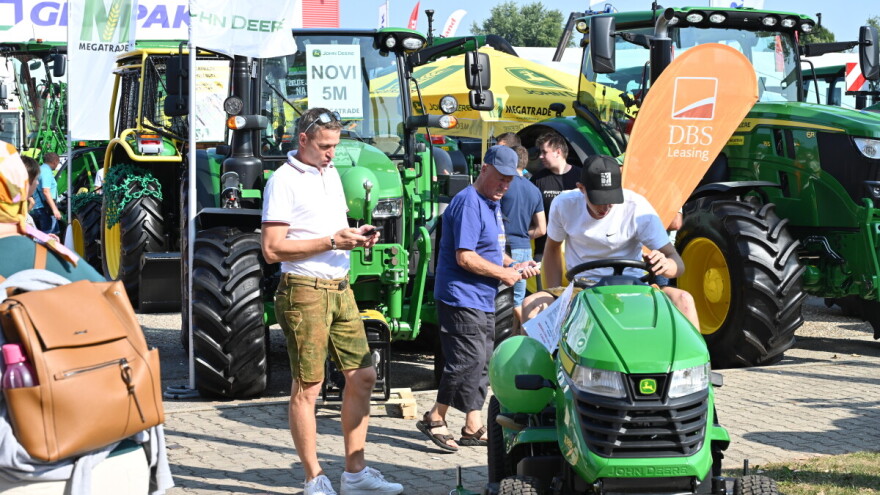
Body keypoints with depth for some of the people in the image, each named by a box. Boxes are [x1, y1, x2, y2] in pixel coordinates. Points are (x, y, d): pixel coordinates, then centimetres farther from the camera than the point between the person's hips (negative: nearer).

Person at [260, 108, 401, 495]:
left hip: (340, 289, 8)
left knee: (362, 376, 8)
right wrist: (330, 242, -19)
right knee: (308, 387, -1)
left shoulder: (332, 174, 15)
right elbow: (272, 249, -16)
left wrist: (356, 237, 4)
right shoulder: (284, 181, -10)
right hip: (304, 292, -8)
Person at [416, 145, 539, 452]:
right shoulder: (468, 203, -16)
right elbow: (465, 257, -22)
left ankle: (473, 427, 17)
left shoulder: (492, 205, 16)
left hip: (483, 300, 10)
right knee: (469, 360, -12)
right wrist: (503, 273, -13)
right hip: (461, 297, -10)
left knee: (482, 362, 11)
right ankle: (435, 418, -1)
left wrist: (514, 266, 6)